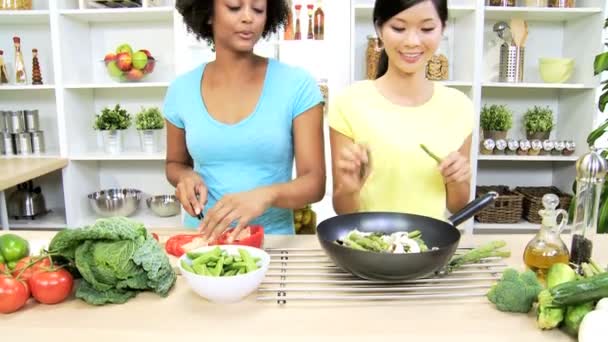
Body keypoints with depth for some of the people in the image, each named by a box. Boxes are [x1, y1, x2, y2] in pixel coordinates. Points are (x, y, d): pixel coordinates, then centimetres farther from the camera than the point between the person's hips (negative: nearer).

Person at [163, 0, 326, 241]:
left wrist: (267, 195, -28)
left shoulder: (297, 85, -7)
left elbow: (314, 182, -9)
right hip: (201, 239, 2)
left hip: (272, 240, -2)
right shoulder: (181, 90, 1)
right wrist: (187, 177, -6)